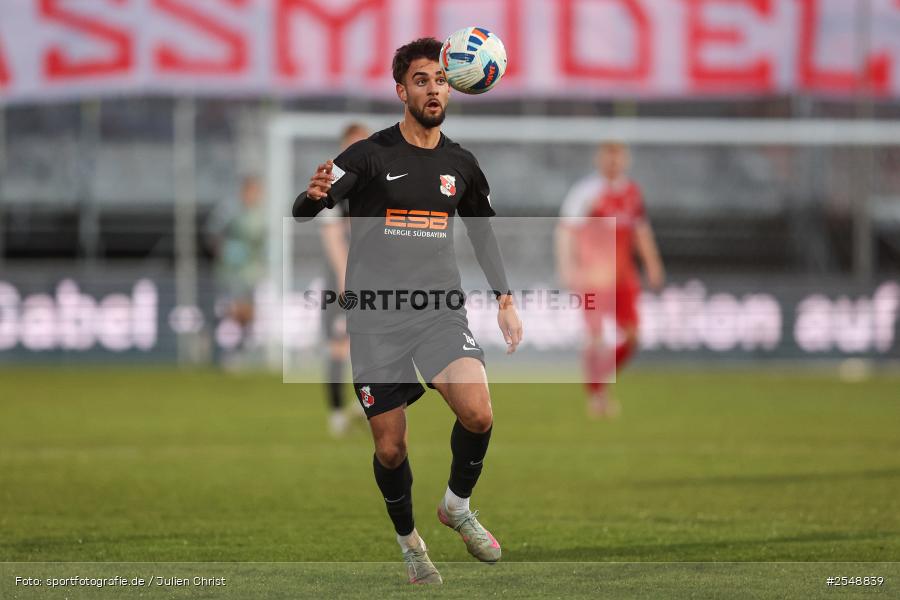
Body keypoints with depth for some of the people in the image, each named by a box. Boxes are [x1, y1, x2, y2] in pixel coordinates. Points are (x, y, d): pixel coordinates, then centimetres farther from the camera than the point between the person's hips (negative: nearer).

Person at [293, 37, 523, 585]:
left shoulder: (460, 164, 8)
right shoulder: (370, 155, -5)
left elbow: (483, 233, 23)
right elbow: (303, 214, -15)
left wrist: (506, 301, 16)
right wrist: (314, 195, -39)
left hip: (440, 309, 2)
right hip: (377, 316, -2)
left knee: (478, 414, -22)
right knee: (390, 448, 0)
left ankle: (458, 507, 6)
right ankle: (409, 539, 27)